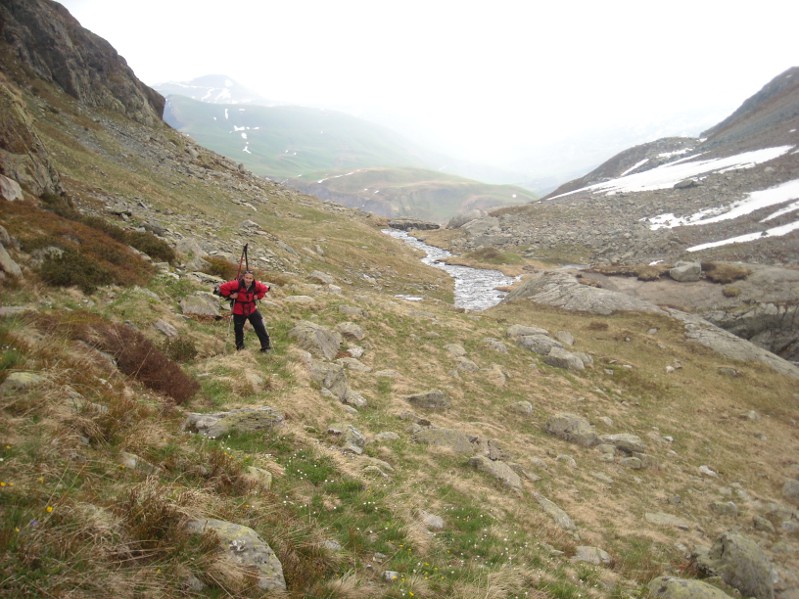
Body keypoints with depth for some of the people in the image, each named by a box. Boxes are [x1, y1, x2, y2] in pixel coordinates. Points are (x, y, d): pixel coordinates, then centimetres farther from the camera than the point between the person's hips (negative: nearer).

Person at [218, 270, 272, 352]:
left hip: (252, 309, 2)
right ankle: (239, 346, 32)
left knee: (260, 327, 0)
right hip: (239, 312, -2)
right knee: (238, 329, 9)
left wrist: (258, 296, -3)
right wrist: (230, 295, -18)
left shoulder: (256, 285, -12)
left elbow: (264, 288, 8)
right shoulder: (237, 284, -24)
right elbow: (223, 287, -19)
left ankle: (266, 346, 8)